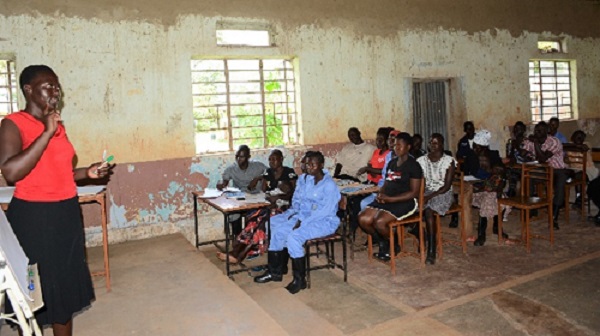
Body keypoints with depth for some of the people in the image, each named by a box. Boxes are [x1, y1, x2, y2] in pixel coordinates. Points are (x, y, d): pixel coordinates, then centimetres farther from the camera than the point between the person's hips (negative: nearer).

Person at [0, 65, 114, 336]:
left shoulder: (58, 125, 11)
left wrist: (88, 173, 3)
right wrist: (47, 133, -24)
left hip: (66, 214, 7)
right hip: (33, 218, -7)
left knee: (65, 285, 15)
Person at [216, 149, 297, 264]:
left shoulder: (289, 173, -1)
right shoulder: (268, 172, 14)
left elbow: (293, 193, -6)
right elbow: (263, 191, 10)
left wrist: (278, 197, -20)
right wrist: (269, 197, -12)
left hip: (283, 206, -5)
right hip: (268, 204, 5)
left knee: (263, 219, -31)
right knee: (253, 217, -26)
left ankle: (239, 254, -29)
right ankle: (236, 252, -31)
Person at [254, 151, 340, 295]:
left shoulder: (329, 185, -16)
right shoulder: (308, 180, 9)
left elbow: (326, 211, -22)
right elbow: (300, 200, 17)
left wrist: (303, 222, -23)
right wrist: (296, 213, -4)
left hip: (324, 221, -8)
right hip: (305, 217, 8)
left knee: (294, 237, -29)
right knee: (278, 231, -7)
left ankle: (300, 279, -13)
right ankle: (275, 271, 3)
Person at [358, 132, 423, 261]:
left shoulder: (413, 166, -8)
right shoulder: (392, 162, 15)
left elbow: (414, 193, -13)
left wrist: (390, 199, -19)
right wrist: (381, 194, -4)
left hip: (406, 202, -7)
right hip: (387, 200, 7)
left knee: (379, 222, -28)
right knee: (363, 219, -14)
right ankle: (382, 241, 11)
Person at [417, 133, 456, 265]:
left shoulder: (449, 161, -2)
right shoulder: (421, 160, 9)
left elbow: (447, 186, -9)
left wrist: (430, 196, -21)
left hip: (443, 193, -3)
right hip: (426, 193, 3)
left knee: (428, 209, -33)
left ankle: (431, 250, -26)